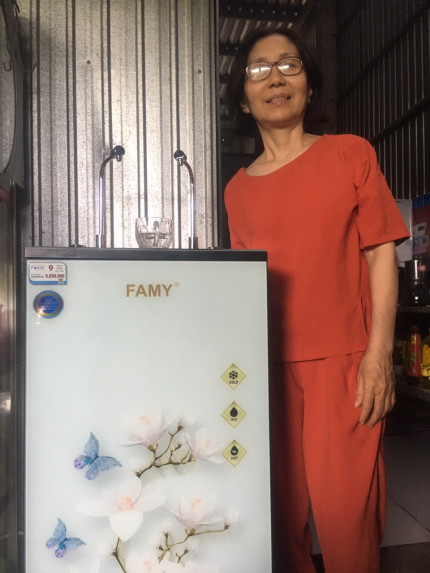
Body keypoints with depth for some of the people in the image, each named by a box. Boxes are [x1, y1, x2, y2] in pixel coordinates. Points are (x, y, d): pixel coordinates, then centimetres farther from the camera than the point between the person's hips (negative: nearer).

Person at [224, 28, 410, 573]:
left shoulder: (351, 154, 3)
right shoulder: (238, 190, 10)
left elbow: (381, 253, -1)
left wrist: (379, 354, -9)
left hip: (344, 363, -2)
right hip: (270, 366, 3)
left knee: (344, 512, 0)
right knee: (281, 510, 10)